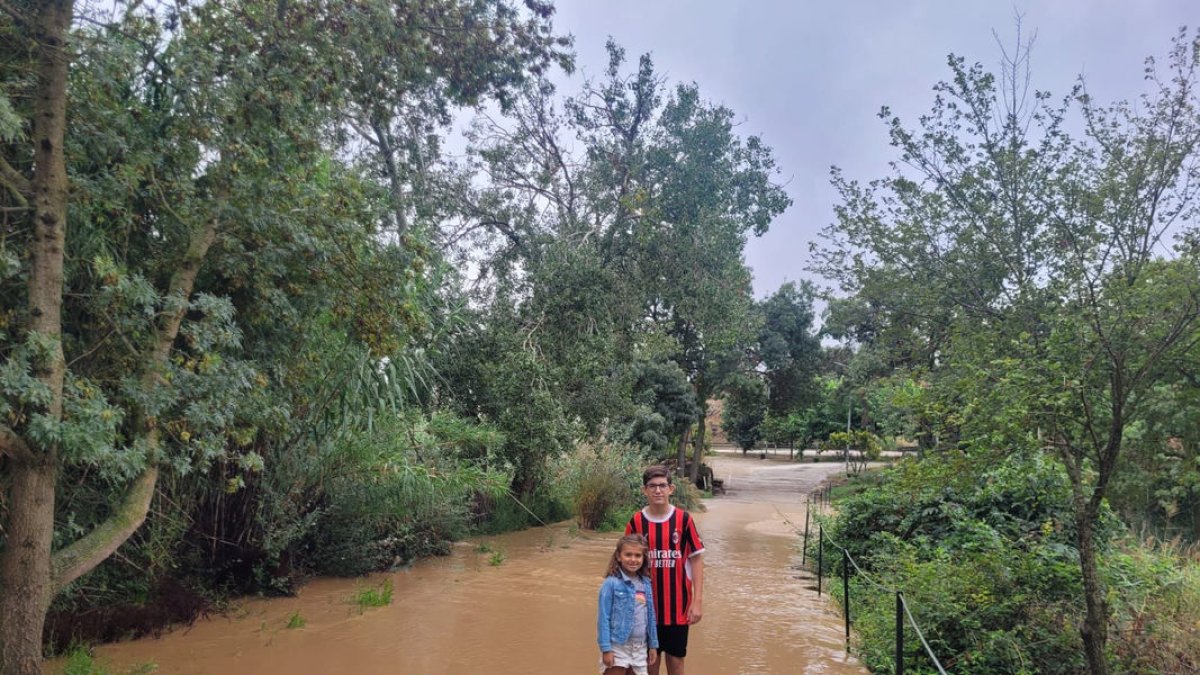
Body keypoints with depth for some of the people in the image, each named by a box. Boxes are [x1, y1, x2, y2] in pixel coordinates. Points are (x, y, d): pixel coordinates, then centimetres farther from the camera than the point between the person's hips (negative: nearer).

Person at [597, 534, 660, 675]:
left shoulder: (646, 583, 5)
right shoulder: (611, 583, -12)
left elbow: (651, 616, 12)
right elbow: (603, 617, -12)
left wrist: (653, 645, 13)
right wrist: (606, 648, -15)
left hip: (640, 648, 5)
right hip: (617, 647, -5)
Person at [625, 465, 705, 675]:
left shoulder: (684, 519, -6)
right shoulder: (636, 522, -3)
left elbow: (696, 559, -3)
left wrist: (698, 601, -7)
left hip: (678, 607, -1)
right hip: (647, 607, 1)